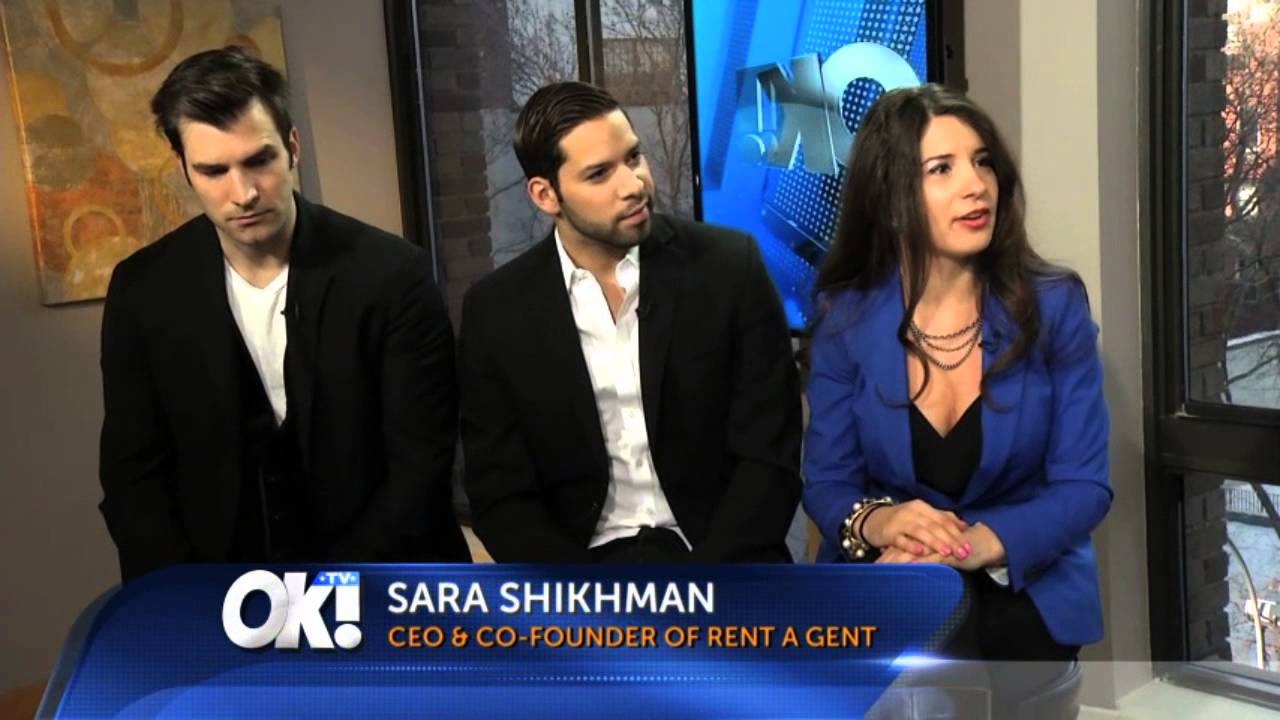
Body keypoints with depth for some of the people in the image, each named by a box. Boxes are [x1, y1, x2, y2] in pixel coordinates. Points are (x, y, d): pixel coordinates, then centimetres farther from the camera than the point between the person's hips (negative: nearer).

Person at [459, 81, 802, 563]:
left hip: (716, 560, -1)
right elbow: (502, 496, 2)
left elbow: (769, 458, -4)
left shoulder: (729, 266, -4)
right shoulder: (496, 311, -1)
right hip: (585, 565, 1)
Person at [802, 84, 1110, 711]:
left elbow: (1084, 484, -8)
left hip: (1026, 584, 0)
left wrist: (977, 545, -27)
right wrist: (876, 521, -25)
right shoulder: (844, 319, -5)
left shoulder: (1054, 306, -7)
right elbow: (826, 480, 0)